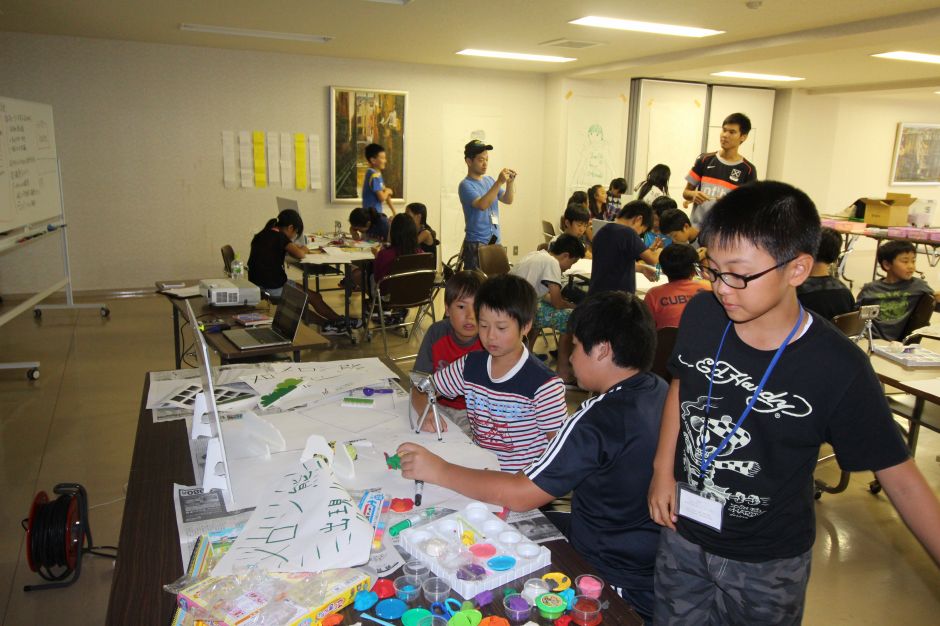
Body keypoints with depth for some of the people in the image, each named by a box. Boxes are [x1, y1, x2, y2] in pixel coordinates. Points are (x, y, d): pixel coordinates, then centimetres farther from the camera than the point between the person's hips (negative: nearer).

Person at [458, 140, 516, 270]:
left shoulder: (489, 180, 12)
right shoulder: (466, 185, -9)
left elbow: (508, 200, 7)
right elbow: (482, 205, -24)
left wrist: (510, 182, -10)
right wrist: (499, 182, -28)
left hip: (495, 242, 7)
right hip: (476, 244, -7)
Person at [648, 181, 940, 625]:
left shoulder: (837, 369, -23)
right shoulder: (701, 315, -13)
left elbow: (899, 477, -14)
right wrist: (663, 468, -1)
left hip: (768, 565, -3)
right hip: (682, 533, 3)